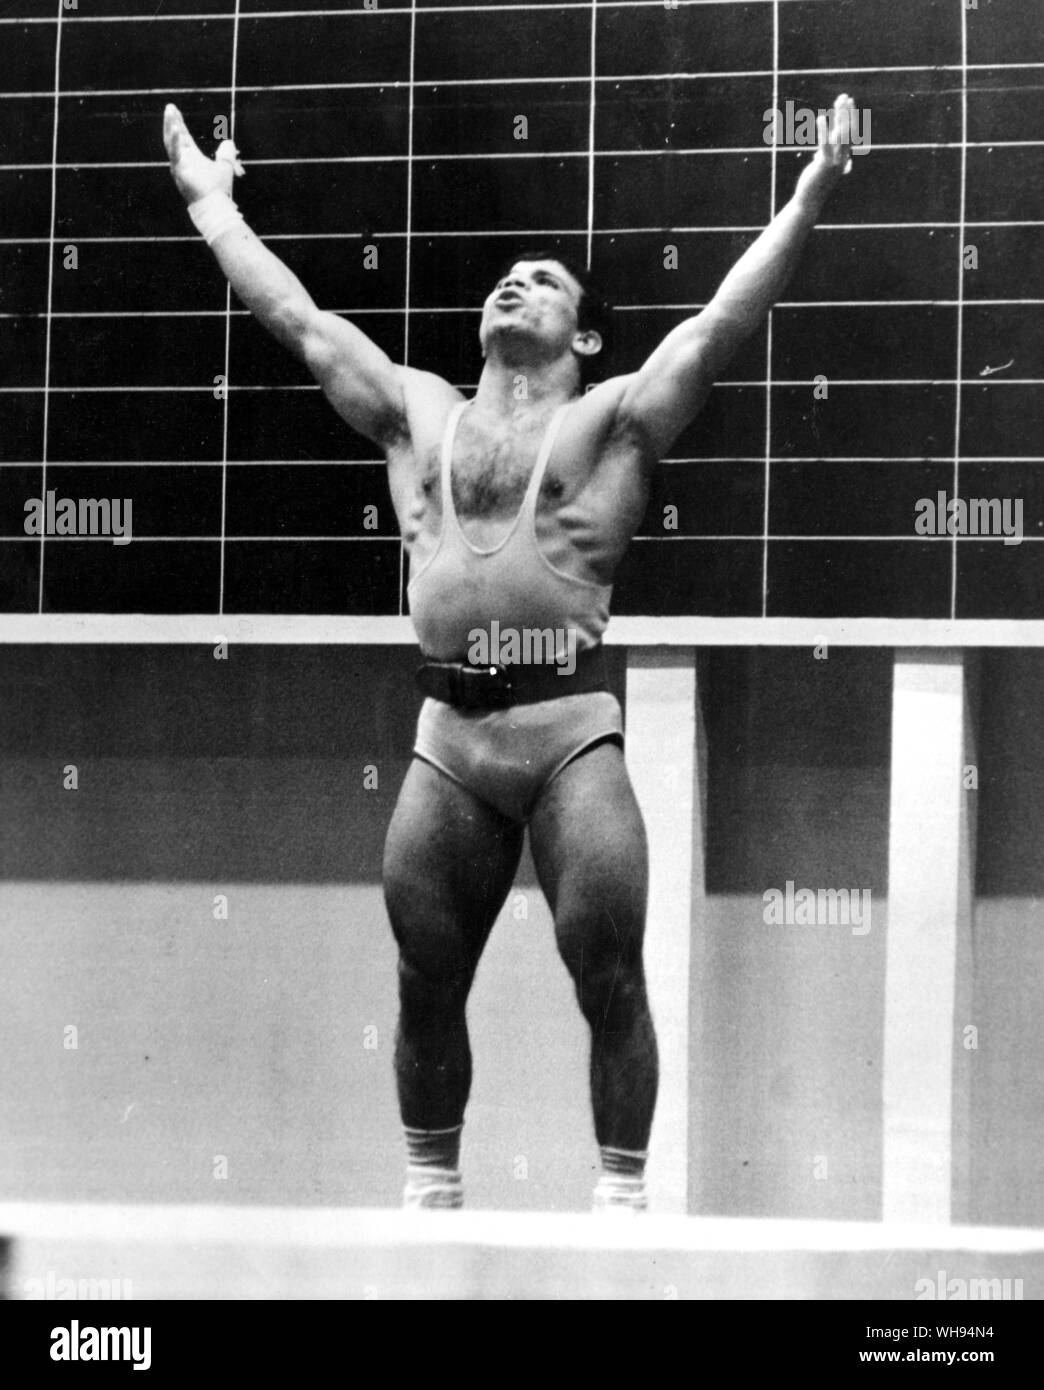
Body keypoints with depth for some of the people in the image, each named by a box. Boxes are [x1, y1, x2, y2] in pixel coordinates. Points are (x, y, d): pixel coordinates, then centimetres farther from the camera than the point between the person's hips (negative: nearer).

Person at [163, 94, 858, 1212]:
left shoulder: (614, 418, 7)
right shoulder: (417, 413, 17)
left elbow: (722, 322, 0)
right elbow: (296, 316, 22)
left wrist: (811, 194, -7)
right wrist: (209, 198, 27)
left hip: (570, 730, -3)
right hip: (446, 736, 4)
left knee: (608, 979, -4)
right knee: (426, 987, 8)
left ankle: (622, 1200, 4)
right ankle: (429, 1197, 20)